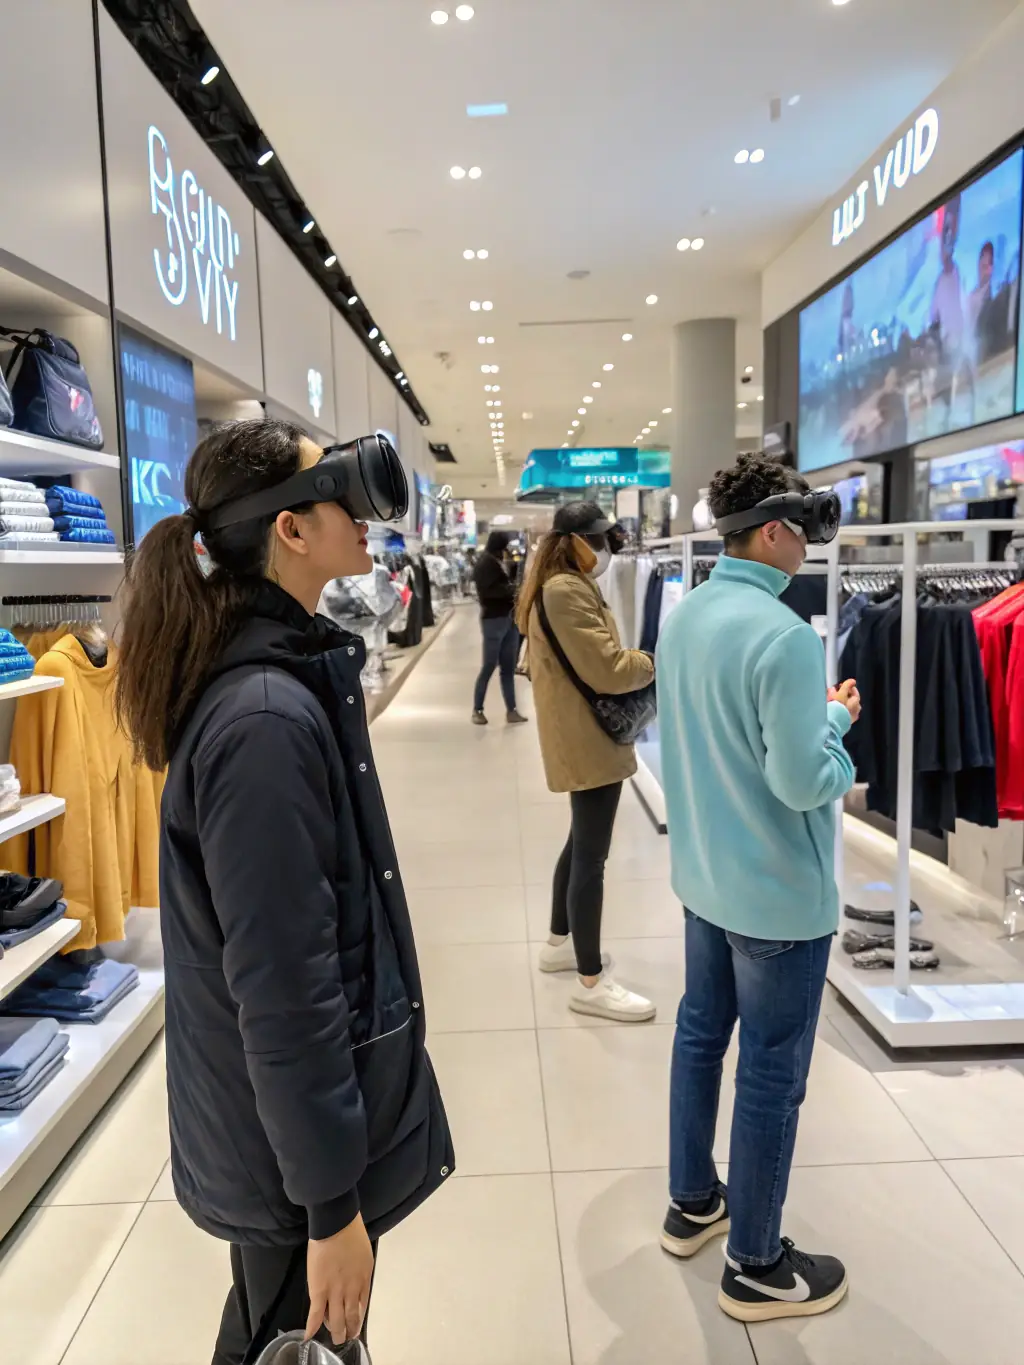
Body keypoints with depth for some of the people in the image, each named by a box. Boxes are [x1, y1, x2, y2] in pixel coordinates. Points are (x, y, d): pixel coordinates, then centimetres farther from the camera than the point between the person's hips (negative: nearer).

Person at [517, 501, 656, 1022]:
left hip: (579, 736, 11)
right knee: (591, 855, -4)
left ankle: (559, 942, 37)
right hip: (588, 740, -11)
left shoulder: (556, 586, 15)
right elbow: (606, 669, -21)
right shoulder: (567, 590, -19)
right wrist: (654, 663, -4)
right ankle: (591, 984, 6)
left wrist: (636, 665, 9)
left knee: (582, 843, 22)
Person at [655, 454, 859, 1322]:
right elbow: (802, 780, -24)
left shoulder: (684, 616, 2)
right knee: (772, 1076, 8)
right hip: (780, 892, -8)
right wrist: (841, 744, -4)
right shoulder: (784, 636, -25)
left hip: (704, 874, 8)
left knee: (700, 1035, 21)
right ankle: (756, 1268, 26)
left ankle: (691, 1203, 40)